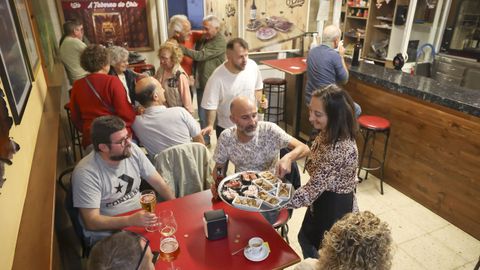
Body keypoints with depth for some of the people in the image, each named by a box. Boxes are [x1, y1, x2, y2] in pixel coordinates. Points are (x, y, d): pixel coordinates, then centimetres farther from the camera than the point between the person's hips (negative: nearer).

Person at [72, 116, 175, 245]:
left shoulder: (132, 150, -6)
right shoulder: (86, 173, -21)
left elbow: (159, 182, 1)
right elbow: (91, 222, -20)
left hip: (141, 217, 6)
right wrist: (130, 220, -33)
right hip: (106, 233, -5)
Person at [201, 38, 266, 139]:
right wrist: (210, 125, -29)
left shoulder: (253, 66, -12)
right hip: (226, 129, -4)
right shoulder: (217, 77, -25)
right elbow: (211, 105, -17)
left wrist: (260, 101, -11)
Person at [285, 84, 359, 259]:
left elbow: (312, 189, -32)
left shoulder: (340, 149, -36)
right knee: (305, 238, 28)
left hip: (334, 207, -8)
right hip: (321, 199, 9)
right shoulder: (328, 133, -9)